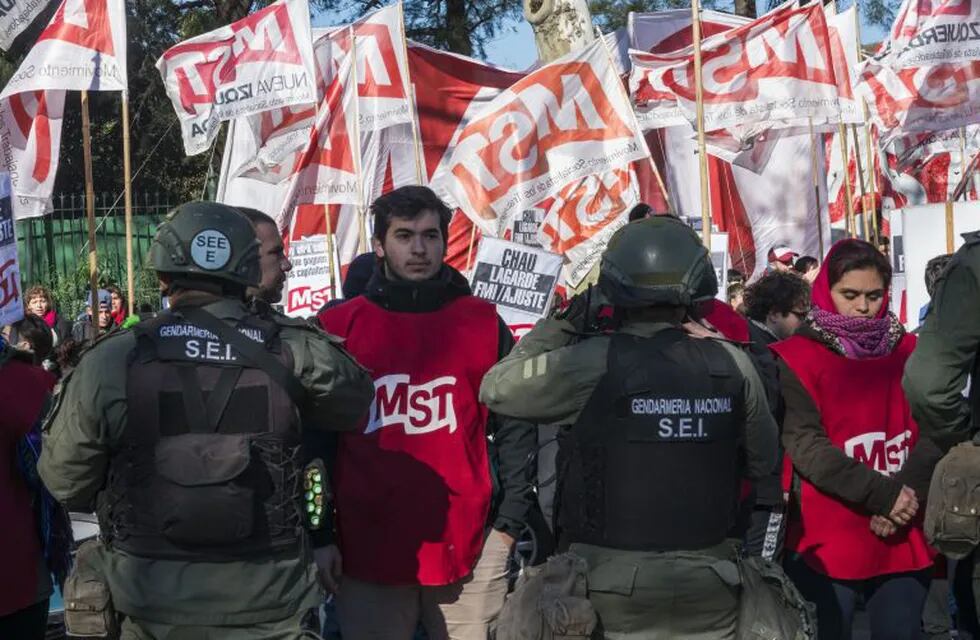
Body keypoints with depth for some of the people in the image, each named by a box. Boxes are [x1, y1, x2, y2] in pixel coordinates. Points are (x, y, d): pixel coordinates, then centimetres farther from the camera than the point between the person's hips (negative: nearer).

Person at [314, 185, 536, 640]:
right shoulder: (338, 328, 3)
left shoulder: (484, 323, 5)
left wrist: (509, 525, 0)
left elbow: (515, 429, 6)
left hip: (469, 549, 1)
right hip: (367, 551, 0)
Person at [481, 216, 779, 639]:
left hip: (615, 577, -2)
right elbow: (764, 462, 9)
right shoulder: (732, 364, -4)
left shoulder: (593, 361, -15)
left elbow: (496, 388, -2)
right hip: (707, 577, 3)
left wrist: (561, 326, 5)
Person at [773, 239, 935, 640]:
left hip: (903, 538, 4)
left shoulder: (909, 352, 9)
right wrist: (881, 493, -18)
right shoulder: (797, 358, -3)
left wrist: (906, 496, -15)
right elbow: (803, 444, -12)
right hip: (828, 541, -3)